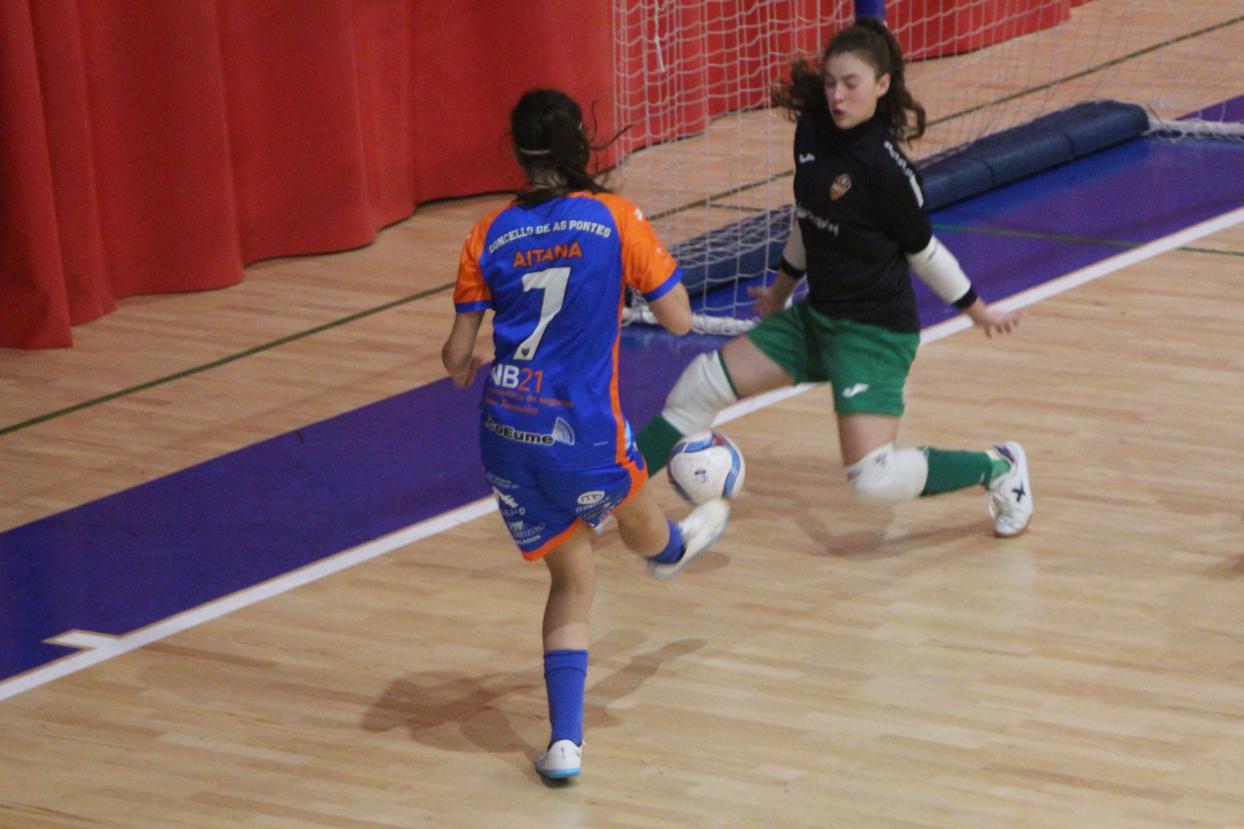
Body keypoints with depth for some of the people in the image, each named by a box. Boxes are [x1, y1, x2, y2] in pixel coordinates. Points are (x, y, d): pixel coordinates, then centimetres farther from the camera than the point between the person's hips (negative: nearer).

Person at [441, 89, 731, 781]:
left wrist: (463, 367, 25)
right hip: (582, 435, -3)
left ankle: (565, 739, 7)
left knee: (572, 579, 17)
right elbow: (679, 319, -5)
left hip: (506, 437, 3)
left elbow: (458, 354, 2)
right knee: (635, 513, 33)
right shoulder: (615, 219, -8)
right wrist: (645, 259, 12)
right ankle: (670, 549, 68)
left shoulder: (491, 236, -1)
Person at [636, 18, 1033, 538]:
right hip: (816, 316, 8)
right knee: (701, 384, 3)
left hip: (876, 332, -8)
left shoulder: (885, 167, -23)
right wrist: (781, 289, 27)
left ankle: (999, 468, 6)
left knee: (874, 479, -17)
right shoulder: (813, 130, -2)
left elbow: (923, 251, -8)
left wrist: (976, 310, 1)